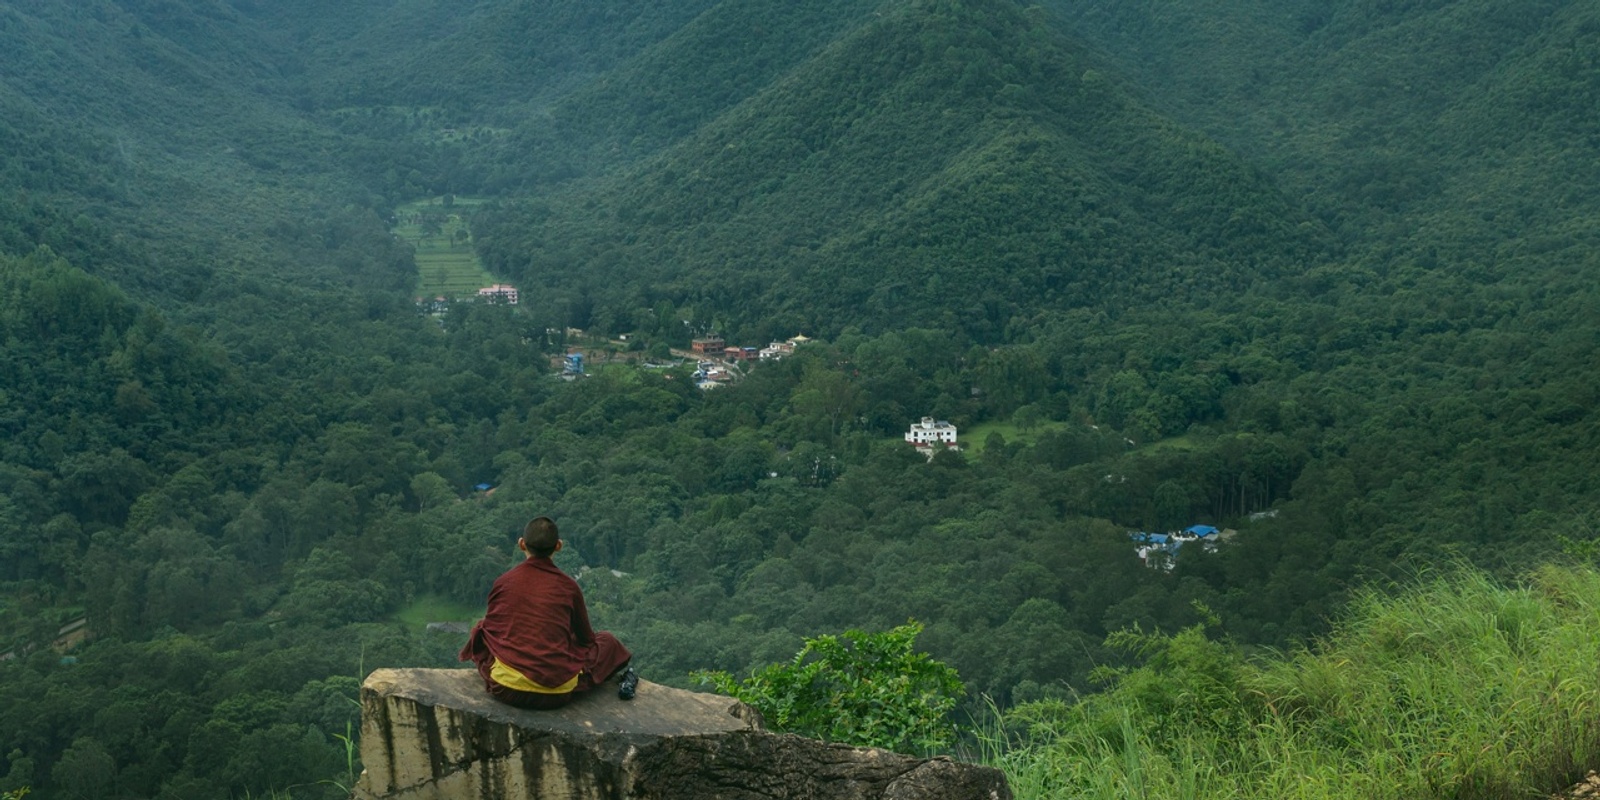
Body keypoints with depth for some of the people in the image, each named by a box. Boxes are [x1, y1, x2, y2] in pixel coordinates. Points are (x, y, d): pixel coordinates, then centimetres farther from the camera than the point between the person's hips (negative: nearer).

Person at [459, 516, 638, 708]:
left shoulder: (503, 582, 1)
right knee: (607, 641, 24)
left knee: (480, 629, 29)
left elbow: (489, 628, 16)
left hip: (505, 690, 1)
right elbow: (585, 638, 14)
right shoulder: (569, 587, -1)